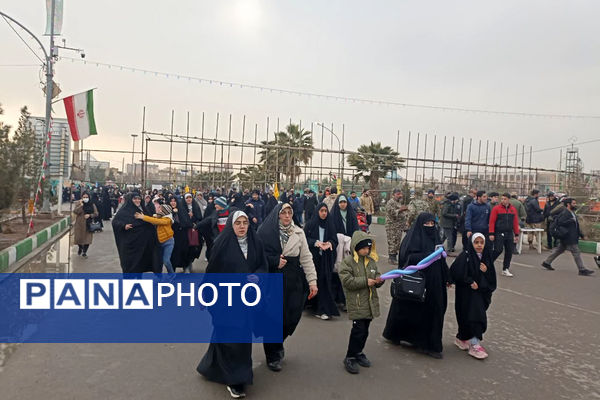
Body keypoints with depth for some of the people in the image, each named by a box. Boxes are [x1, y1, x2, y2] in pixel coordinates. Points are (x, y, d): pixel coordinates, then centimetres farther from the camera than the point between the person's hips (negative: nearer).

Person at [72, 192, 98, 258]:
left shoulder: (92, 205, 5)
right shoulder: (79, 205, 3)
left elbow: (96, 213, 2)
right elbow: (75, 212, -14)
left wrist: (90, 215, -14)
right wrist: (81, 205, -16)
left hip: (88, 225, 0)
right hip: (80, 224, 0)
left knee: (87, 239, -2)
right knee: (79, 238, 5)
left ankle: (84, 252, 13)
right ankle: (80, 248, 37)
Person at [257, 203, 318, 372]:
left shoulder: (299, 233, 8)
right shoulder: (266, 231, -3)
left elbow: (306, 258, 4)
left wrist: (312, 281, -2)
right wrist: (275, 261, -13)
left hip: (294, 281, 3)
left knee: (292, 317, 3)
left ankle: (278, 343, 35)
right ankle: (272, 356, 23)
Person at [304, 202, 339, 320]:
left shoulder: (330, 225, 8)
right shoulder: (310, 224, 2)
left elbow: (335, 240, 7)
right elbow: (305, 239, -1)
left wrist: (330, 243, -15)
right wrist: (316, 242, -17)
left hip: (326, 258, 1)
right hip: (313, 257, -1)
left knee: (325, 282, -4)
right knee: (314, 282, -1)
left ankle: (324, 309, -1)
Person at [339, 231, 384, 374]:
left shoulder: (371, 261, 9)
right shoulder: (348, 262, -11)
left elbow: (376, 276, 18)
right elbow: (346, 281, -18)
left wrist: (379, 280, -6)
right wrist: (365, 281, -20)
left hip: (370, 302, 6)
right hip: (356, 304, -6)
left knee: (365, 330, 15)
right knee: (359, 330, -7)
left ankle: (358, 353, 34)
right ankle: (350, 358, 8)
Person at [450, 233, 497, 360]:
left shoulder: (487, 257, 5)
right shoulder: (465, 256, -13)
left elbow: (492, 277, 9)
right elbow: (455, 272, -20)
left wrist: (486, 271, -12)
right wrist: (470, 282, -18)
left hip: (482, 292, 6)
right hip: (467, 292, -5)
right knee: (473, 316, -9)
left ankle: (461, 338, 32)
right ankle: (474, 345, -1)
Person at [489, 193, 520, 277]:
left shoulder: (513, 209, 9)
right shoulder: (496, 208, -4)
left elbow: (515, 222, 13)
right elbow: (492, 221, -7)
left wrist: (516, 234, 11)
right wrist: (491, 234, -13)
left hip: (509, 234, 5)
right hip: (499, 234, -5)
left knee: (509, 251, 5)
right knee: (498, 250, -9)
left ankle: (505, 269, 15)